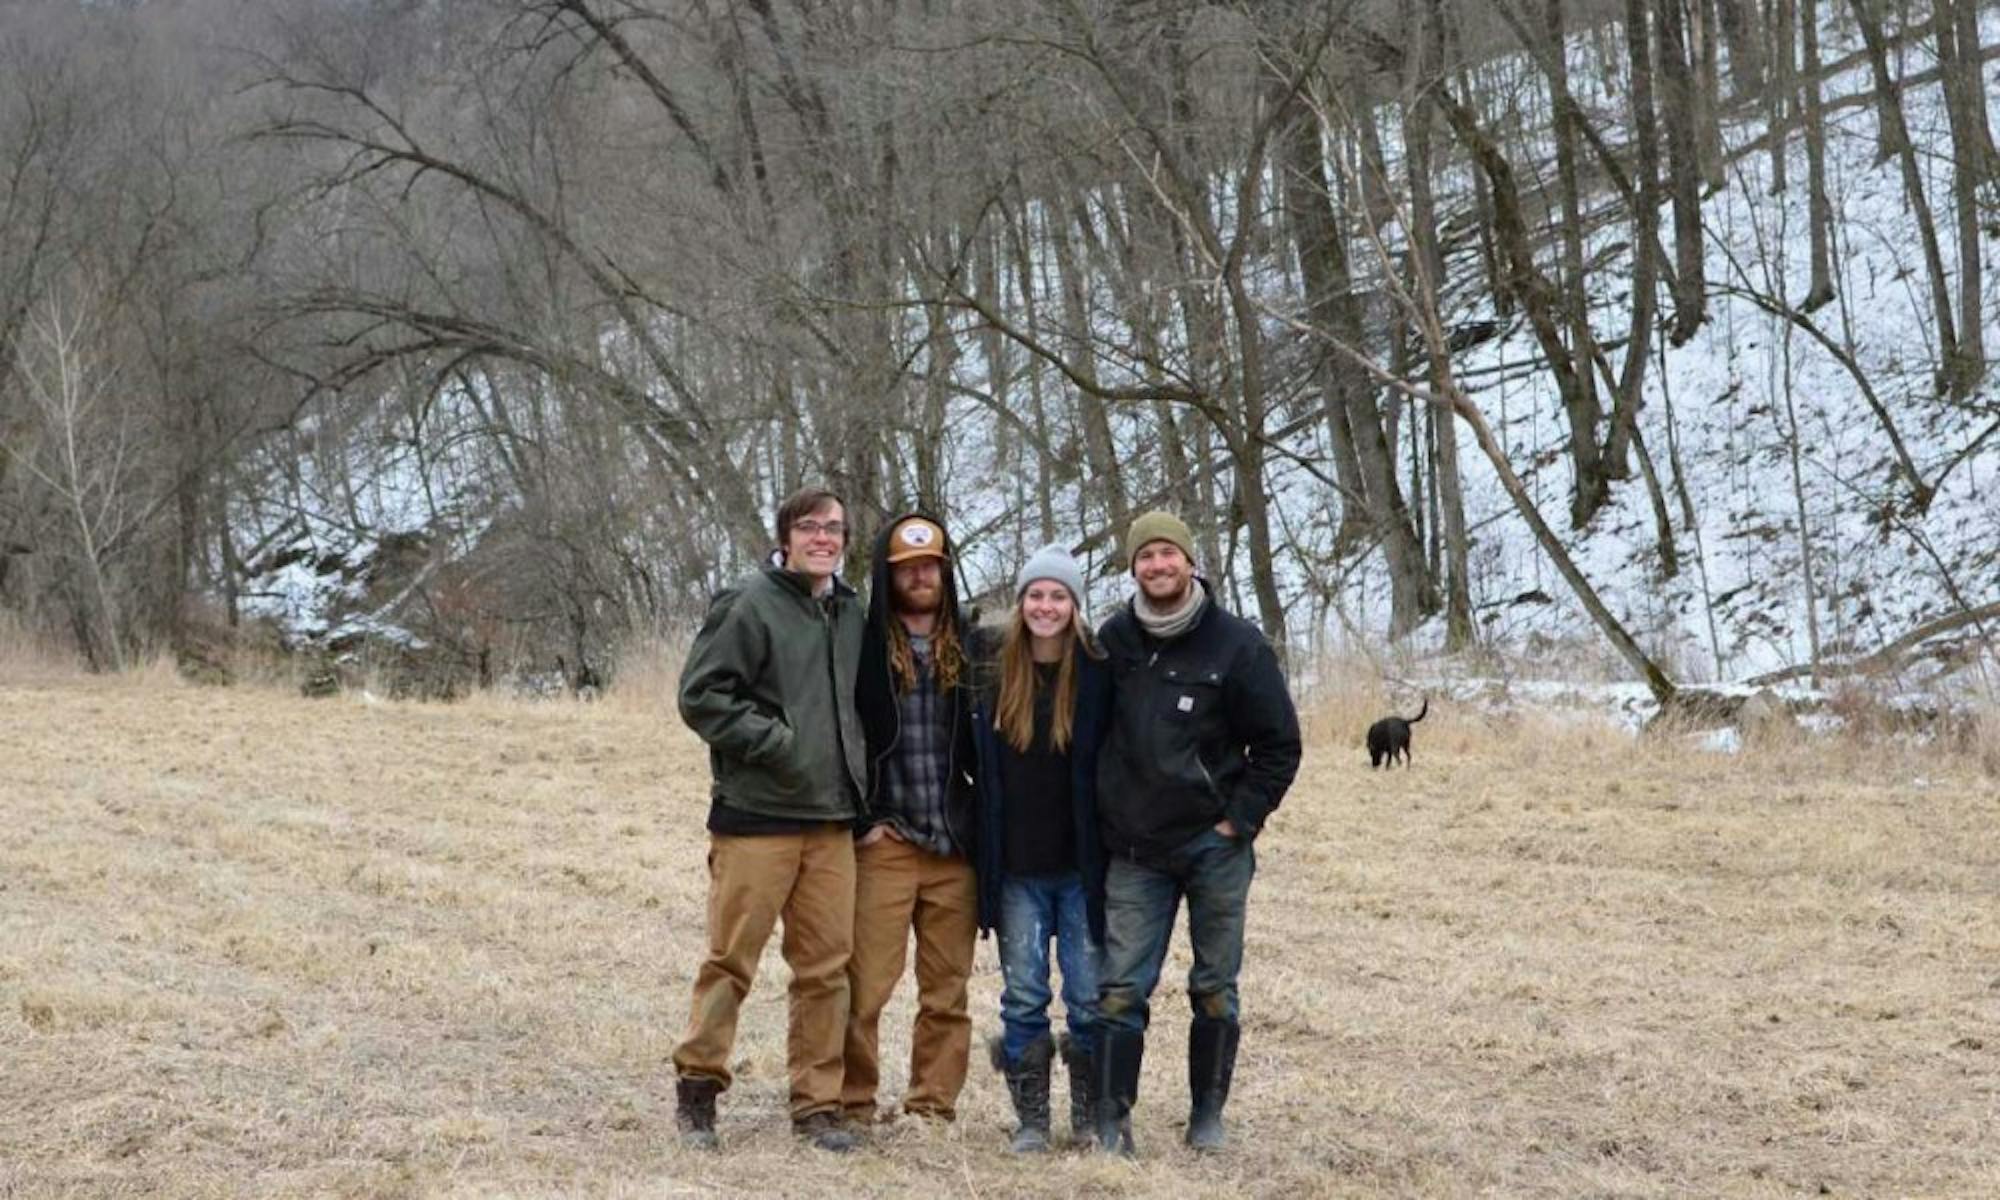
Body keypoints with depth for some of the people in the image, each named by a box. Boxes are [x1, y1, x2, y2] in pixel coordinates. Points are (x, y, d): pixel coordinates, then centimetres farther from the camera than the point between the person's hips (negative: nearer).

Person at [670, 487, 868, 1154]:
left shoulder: (851, 614, 15)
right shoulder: (750, 605, -6)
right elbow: (701, 695, -11)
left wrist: (857, 780, 14)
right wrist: (772, 741, -16)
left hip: (833, 821, 6)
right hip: (757, 815, -6)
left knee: (827, 966, 6)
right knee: (732, 960, -2)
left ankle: (818, 1104, 13)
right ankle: (697, 1088, 11)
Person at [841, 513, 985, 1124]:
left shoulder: (969, 649, 12)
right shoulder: (863, 645, -1)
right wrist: (861, 821, -7)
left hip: (955, 846, 4)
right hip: (884, 843, -4)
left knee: (948, 991, 7)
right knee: (866, 986, -7)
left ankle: (934, 1107, 14)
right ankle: (853, 1106, 2)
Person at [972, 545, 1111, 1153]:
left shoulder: (1098, 675, -3)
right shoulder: (995, 675, 4)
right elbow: (979, 766, 10)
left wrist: (1109, 851, -6)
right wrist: (986, 859, 6)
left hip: (1081, 867, -2)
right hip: (1016, 868, 2)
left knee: (1089, 998, 2)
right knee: (1023, 995, 4)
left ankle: (1090, 1118, 15)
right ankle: (1031, 1119, 13)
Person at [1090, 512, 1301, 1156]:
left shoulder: (1236, 643, -5)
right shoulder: (1114, 640, 4)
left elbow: (1279, 745, -1)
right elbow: (1094, 733, 15)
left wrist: (1239, 821, -7)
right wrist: (1105, 823, 8)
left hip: (1216, 845, -2)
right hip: (1135, 850, 2)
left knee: (1216, 989, 7)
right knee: (1121, 988, -4)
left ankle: (1207, 1117, 18)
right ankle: (1112, 1120, 0)